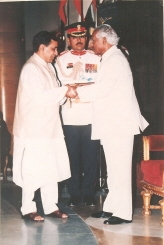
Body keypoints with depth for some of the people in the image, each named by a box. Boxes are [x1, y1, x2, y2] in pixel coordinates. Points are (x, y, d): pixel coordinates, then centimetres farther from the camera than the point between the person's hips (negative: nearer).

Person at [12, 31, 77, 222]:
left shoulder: (48, 67, 14)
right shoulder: (31, 68, -15)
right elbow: (41, 97, -22)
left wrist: (67, 92, -2)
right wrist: (65, 91, -16)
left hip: (49, 127, 9)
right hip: (33, 129, -9)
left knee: (51, 169, 11)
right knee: (32, 170, -1)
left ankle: (51, 206, 19)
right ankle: (28, 209, 9)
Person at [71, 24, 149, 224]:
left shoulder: (115, 59, -13)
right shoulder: (109, 59, 18)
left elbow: (103, 88, -21)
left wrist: (78, 91, -11)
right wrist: (82, 93, 8)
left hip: (119, 123, -10)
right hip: (112, 123, 10)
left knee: (119, 168, -7)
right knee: (114, 168, 13)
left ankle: (123, 213, -3)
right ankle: (112, 206, 21)